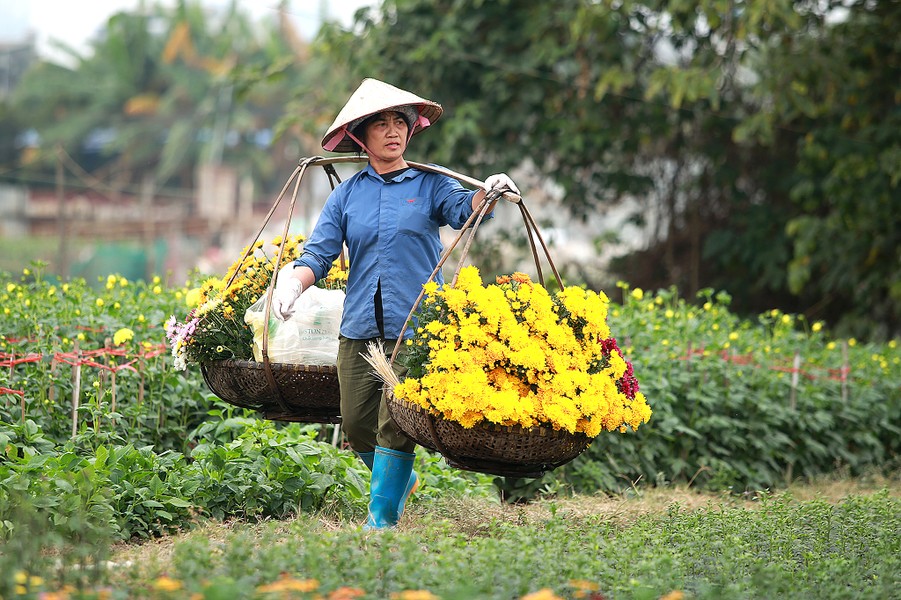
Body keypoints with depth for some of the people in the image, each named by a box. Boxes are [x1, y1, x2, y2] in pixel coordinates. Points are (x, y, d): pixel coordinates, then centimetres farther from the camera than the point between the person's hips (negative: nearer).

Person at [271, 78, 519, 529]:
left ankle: (381, 517, -1)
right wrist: (292, 282, -16)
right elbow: (318, 253, 5)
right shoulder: (346, 196, 11)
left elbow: (463, 211, -15)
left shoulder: (430, 185, 4)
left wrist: (486, 193, -37)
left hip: (416, 328, -3)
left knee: (396, 424, -11)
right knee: (357, 425, 7)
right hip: (359, 330, 4)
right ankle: (403, 481, 34)